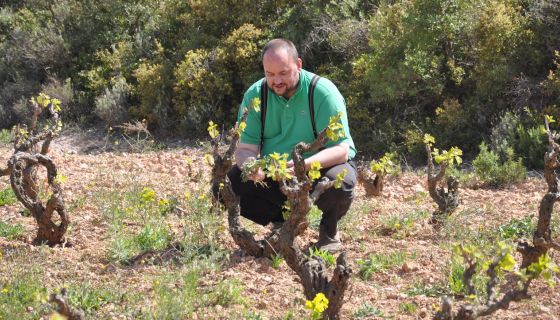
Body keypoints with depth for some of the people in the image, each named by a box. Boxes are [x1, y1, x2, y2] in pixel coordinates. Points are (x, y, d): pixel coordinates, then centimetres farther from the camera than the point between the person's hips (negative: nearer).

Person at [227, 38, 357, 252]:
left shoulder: (323, 92, -20)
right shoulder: (255, 95, -9)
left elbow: (340, 150, -25)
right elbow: (245, 148, -10)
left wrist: (304, 165, -44)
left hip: (321, 167, -3)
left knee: (340, 182, -36)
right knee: (231, 182, -19)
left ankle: (329, 230, -1)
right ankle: (282, 223, 6)